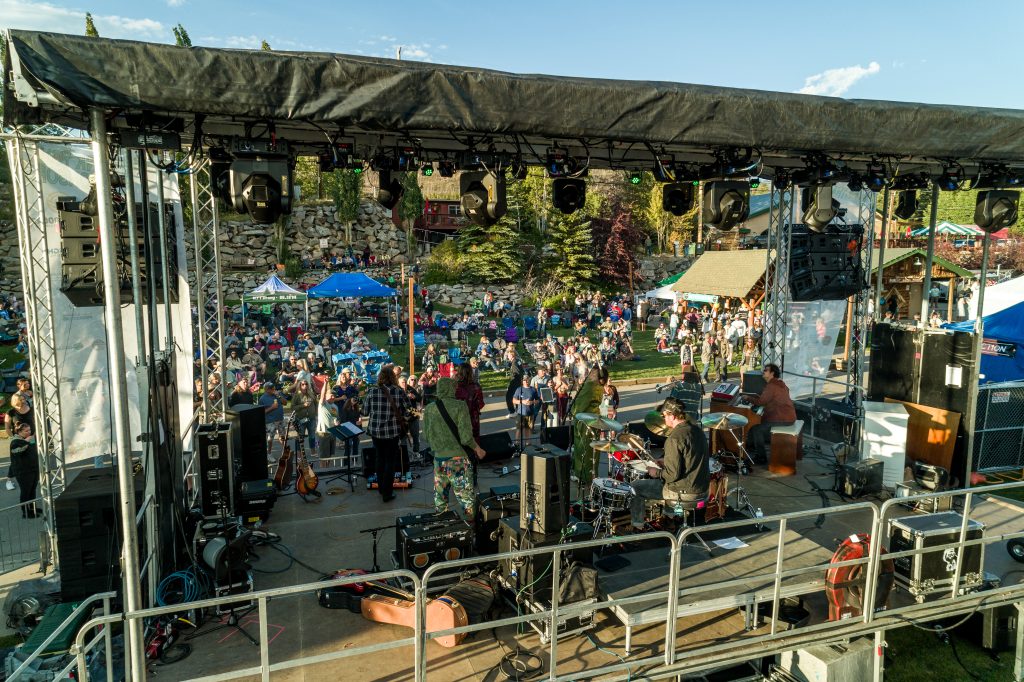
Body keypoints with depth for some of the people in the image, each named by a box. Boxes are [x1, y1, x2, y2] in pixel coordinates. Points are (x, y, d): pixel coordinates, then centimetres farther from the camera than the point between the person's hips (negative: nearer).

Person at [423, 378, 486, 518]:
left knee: (440, 499, 18)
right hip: (458, 458, -4)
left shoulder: (429, 409, 1)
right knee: (467, 498, 5)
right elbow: (466, 437, -17)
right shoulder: (459, 406, -12)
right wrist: (477, 449, 0)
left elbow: (426, 435, 9)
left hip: (439, 458, 5)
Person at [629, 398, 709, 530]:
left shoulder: (675, 438, -23)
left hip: (685, 493, -8)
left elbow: (673, 474, -24)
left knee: (636, 487, 9)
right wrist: (665, 462, 16)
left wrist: (657, 473, -5)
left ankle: (637, 527, 21)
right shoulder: (697, 429, 3)